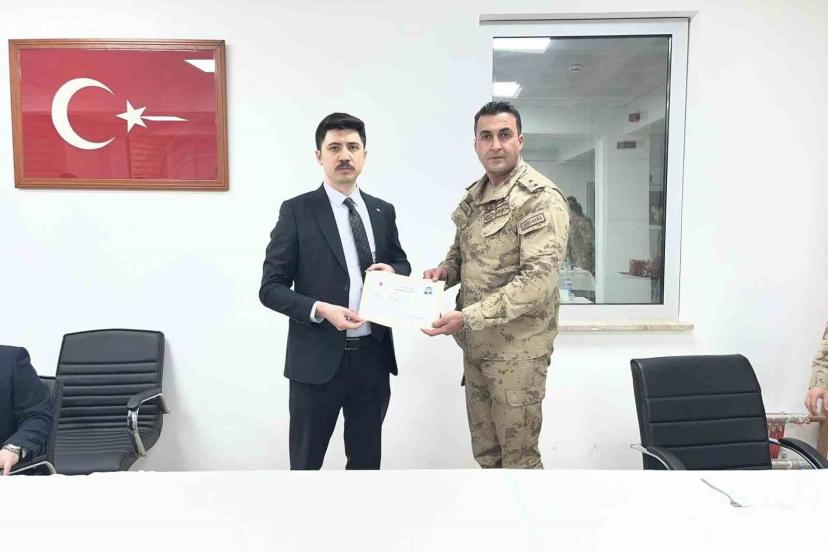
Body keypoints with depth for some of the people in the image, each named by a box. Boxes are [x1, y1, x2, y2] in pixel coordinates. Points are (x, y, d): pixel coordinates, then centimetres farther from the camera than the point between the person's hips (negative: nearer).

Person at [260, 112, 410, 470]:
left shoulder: (382, 211, 7)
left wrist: (393, 272, -4)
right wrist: (320, 309, -23)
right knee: (306, 460, 14)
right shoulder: (297, 211, -6)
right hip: (318, 358, -3)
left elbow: (401, 263, 20)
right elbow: (271, 287, -7)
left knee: (366, 458, 19)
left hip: (373, 356, 4)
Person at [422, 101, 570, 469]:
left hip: (516, 350, -7)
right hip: (476, 346, 7)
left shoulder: (541, 199, -17)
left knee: (518, 455, 8)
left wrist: (467, 317, -29)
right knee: (486, 451, 19)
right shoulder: (473, 195, 8)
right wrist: (444, 271, -2)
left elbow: (539, 280, -25)